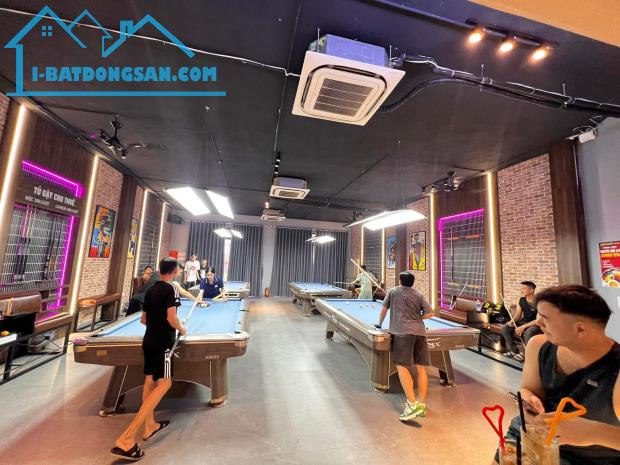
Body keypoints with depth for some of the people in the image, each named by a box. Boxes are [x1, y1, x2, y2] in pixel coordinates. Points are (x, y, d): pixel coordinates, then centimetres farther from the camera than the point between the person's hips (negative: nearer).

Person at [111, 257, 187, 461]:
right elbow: (171, 319, -22)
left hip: (149, 341, 9)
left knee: (150, 381, 18)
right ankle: (125, 439, -7)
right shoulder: (172, 289, -16)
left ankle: (150, 425, 30)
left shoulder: (150, 290, 8)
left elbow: (143, 319, 16)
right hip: (162, 343, -9)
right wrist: (181, 329, -3)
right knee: (163, 384, -3)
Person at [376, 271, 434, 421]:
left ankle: (412, 404, -13)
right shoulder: (419, 295, 17)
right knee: (421, 368, 8)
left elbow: (384, 309, 17)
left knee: (402, 366, -6)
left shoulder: (393, 291, 12)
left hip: (403, 332, -4)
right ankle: (422, 405, 14)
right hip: (420, 332, 5)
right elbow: (430, 313, 10)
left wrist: (379, 324, 31)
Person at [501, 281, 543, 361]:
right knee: (504, 328, -11)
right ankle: (512, 350, 2)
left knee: (528, 332, -39)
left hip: (536, 325, -7)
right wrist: (512, 321, -18)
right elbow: (518, 314, 5)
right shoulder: (521, 300, -1)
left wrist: (523, 327, -29)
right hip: (524, 321, 7)